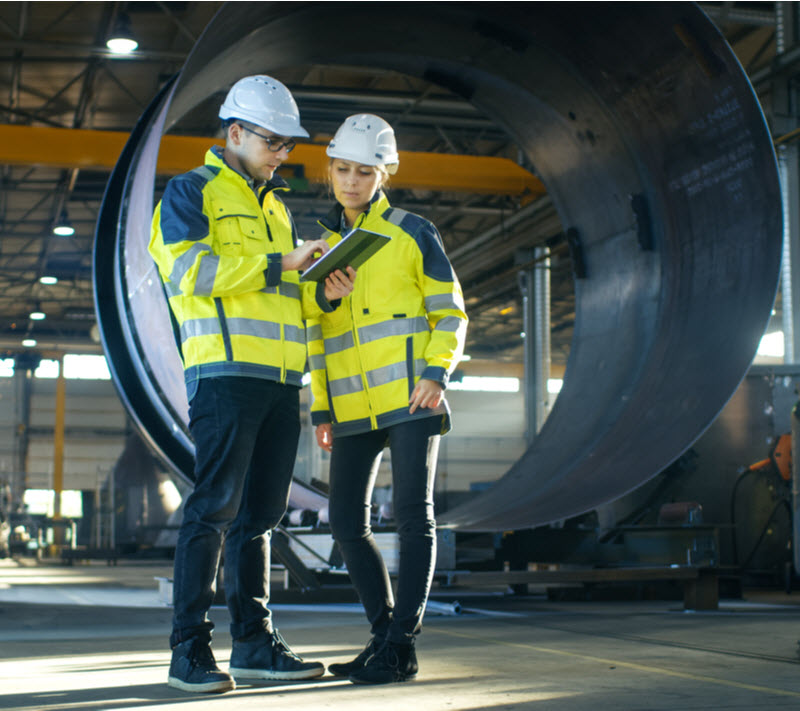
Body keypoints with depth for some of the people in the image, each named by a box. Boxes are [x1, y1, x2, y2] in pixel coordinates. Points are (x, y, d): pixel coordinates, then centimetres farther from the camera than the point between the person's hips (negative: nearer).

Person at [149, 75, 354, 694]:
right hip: (225, 370, -7)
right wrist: (278, 265, -14)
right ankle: (190, 649, -7)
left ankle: (255, 640, 14)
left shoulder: (277, 207, 25)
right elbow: (187, 270, -13)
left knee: (260, 512, 8)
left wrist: (324, 293, 4)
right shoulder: (191, 192, 3)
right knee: (216, 505, -11)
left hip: (281, 378, 7)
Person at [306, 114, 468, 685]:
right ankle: (385, 634, 16)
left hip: (411, 397, -5)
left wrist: (437, 374, -16)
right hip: (354, 406, 5)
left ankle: (402, 646, -3)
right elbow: (319, 333, 18)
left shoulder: (413, 233, 2)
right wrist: (322, 411, 11)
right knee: (347, 521, 3)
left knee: (413, 513, -8)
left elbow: (452, 315, 1)